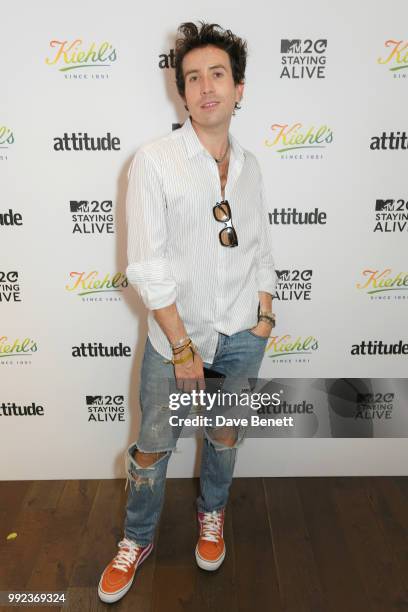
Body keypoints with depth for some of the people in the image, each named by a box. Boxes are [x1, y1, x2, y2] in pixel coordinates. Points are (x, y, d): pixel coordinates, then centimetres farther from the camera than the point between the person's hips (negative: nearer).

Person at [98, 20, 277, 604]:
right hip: (175, 335, -4)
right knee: (154, 447, 10)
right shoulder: (154, 161, -12)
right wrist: (183, 347, -15)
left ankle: (212, 514, 48)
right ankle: (137, 540, 37)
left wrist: (265, 314, 5)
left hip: (242, 335, 4)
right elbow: (147, 267, -15)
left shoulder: (248, 164, 4)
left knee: (226, 435, 20)